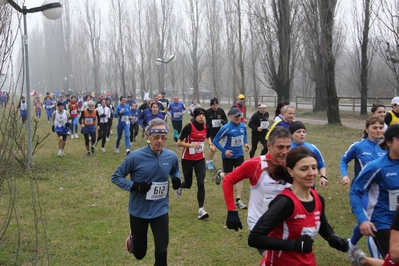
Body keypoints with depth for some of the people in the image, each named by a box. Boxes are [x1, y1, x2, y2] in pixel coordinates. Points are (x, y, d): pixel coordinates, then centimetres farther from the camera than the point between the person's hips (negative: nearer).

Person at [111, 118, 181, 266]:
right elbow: (116, 177, -8)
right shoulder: (136, 157, -19)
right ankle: (133, 238, 52)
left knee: (162, 252, -4)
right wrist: (134, 186, -25)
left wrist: (176, 179, -8)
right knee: (139, 254, 15)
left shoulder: (171, 156, -7)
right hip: (139, 211, -2)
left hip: (160, 210, 2)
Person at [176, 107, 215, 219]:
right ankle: (179, 186, 48)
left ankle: (201, 210, -4)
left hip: (200, 159, 3)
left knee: (201, 184, -9)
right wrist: (191, 145, -30)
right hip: (187, 159, -3)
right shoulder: (189, 127, -19)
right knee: (188, 184, 10)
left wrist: (210, 144, 1)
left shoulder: (206, 127, -3)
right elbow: (178, 143, -17)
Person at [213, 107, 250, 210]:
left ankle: (238, 200, 4)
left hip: (239, 155, 4)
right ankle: (220, 174, 48)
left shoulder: (243, 126, -5)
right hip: (228, 156, -4)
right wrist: (224, 151, -21)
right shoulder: (226, 128, -20)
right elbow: (215, 140, -14)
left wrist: (245, 143, 0)